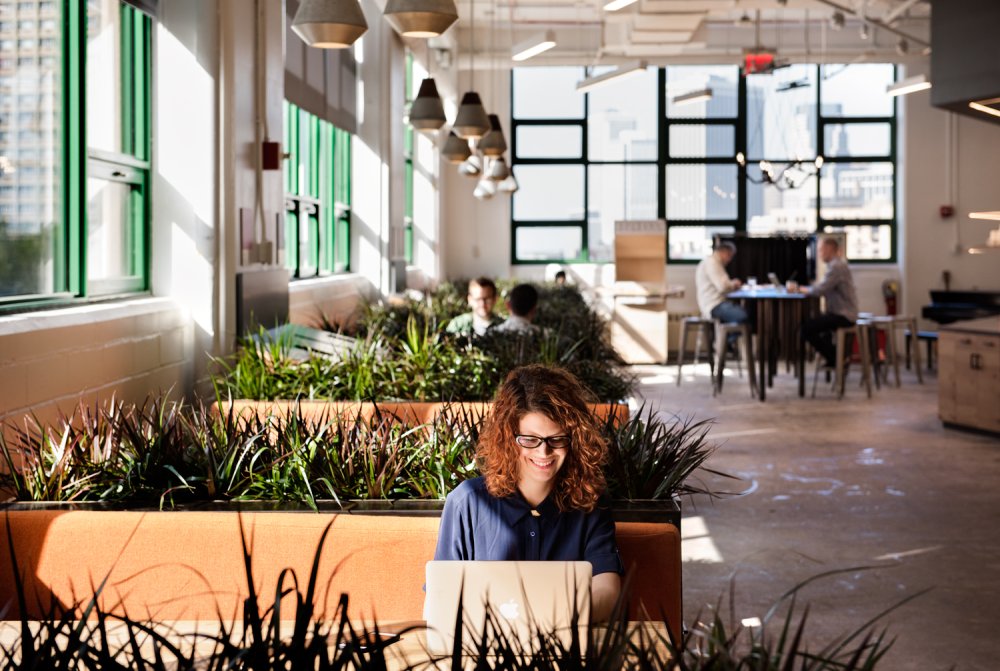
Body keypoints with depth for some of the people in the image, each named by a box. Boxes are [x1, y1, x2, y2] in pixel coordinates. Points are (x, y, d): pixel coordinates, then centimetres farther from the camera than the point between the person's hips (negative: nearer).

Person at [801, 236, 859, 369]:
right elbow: (824, 287, 16)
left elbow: (821, 289, -24)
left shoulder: (837, 266, -17)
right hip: (839, 312, 11)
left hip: (843, 316, -11)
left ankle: (833, 358, -5)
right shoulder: (836, 264, 18)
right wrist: (808, 289, 1)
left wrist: (804, 289, -7)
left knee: (806, 328, -19)